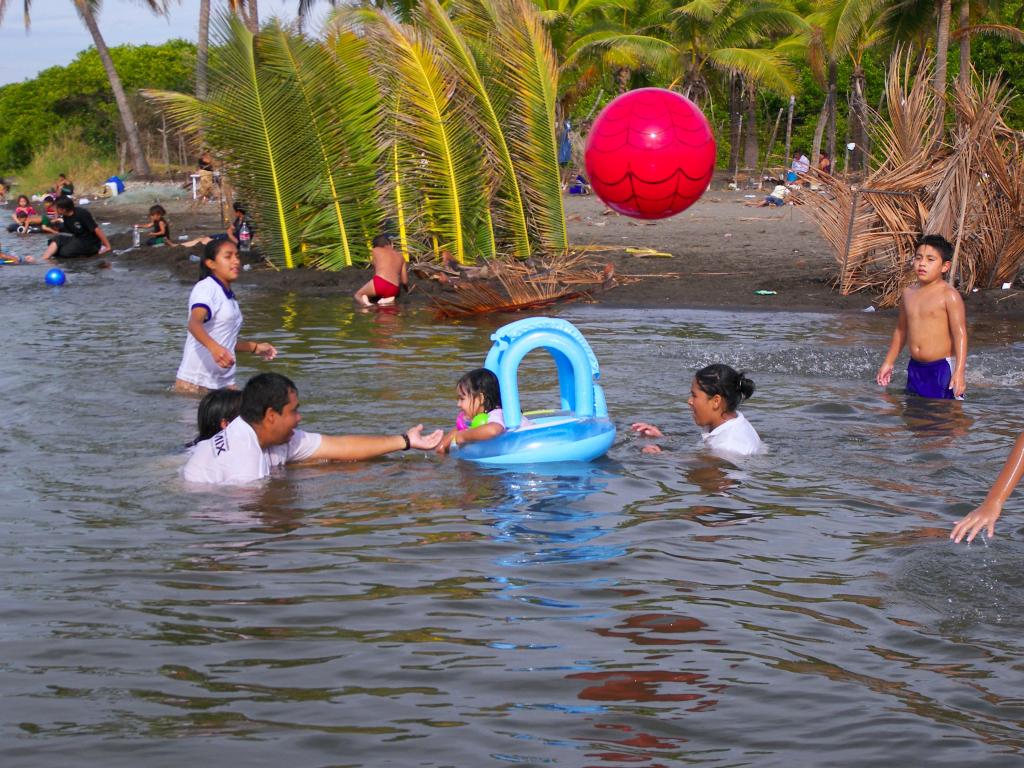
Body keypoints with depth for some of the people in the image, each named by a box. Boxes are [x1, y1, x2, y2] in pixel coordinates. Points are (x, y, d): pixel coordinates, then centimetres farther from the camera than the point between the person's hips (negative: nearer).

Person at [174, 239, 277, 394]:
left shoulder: (230, 297, 20)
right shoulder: (206, 288, -8)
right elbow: (194, 324, -28)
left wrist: (255, 347, 26)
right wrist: (214, 347, -44)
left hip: (224, 381, 8)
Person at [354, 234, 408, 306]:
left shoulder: (375, 251, 13)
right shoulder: (400, 257, 20)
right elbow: (405, 281, 18)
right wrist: (407, 289, 40)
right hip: (394, 290, 3)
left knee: (358, 295, 21)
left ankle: (366, 303, -14)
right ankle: (387, 299, -2)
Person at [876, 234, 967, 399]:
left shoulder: (948, 295, -10)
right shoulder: (909, 293, 9)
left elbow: (960, 333, -14)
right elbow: (901, 330, 22)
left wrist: (959, 371, -22)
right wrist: (888, 363, 25)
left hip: (942, 367, -7)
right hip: (915, 367, 7)